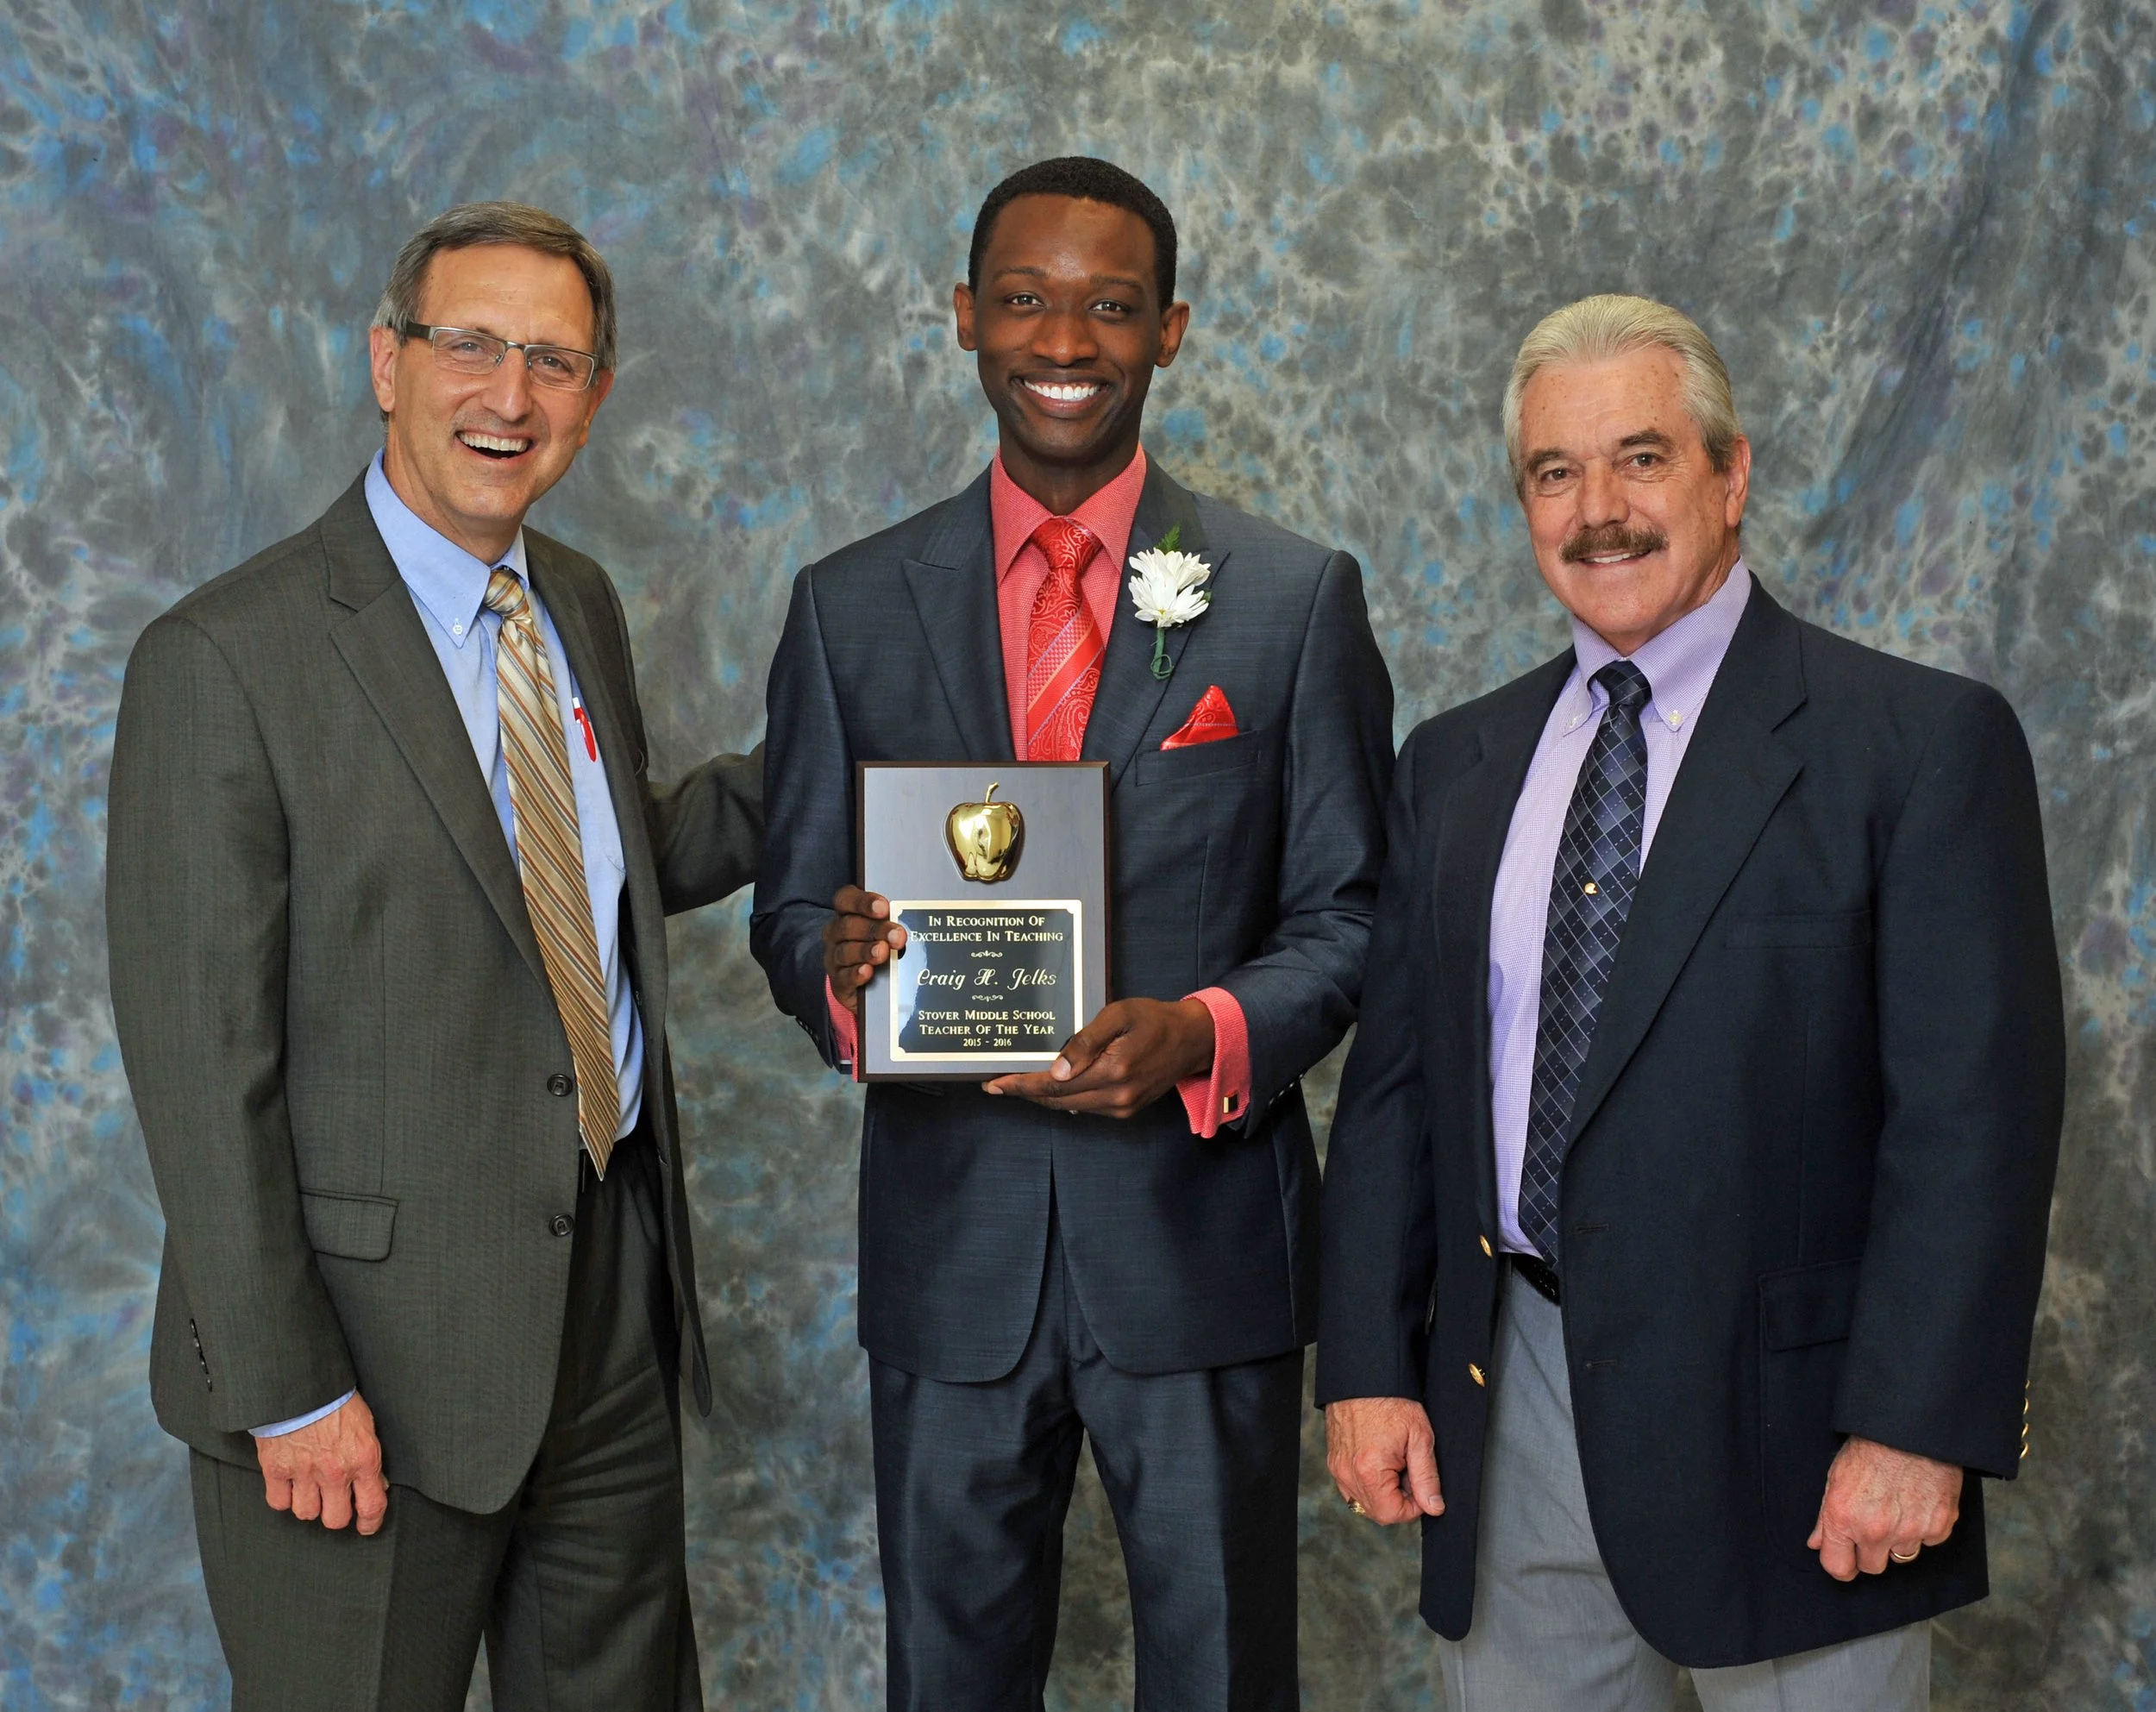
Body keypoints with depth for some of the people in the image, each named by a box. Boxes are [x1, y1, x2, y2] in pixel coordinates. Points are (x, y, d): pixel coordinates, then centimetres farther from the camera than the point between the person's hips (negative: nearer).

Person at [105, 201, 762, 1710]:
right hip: (377, 1345, -6)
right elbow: (201, 1064, -16)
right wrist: (283, 1391, -17)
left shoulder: (580, 607, 8)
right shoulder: (224, 662, -15)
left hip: (611, 1291, 7)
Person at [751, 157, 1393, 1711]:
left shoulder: (1296, 599, 0)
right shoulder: (850, 606, 5)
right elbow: (790, 902, 8)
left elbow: (1353, 914, 1)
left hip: (1202, 1234, -1)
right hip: (947, 1240, 2)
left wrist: (1206, 1033, -18)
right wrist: (836, 962, -16)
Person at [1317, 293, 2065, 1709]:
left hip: (1780, 1425, -4)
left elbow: (1977, 1111, -11)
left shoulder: (1925, 742, -6)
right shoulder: (1458, 764, 11)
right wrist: (1368, 1366, 3)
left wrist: (1916, 1427, -16)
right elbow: (1395, 1084, 11)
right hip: (1513, 1413, 4)